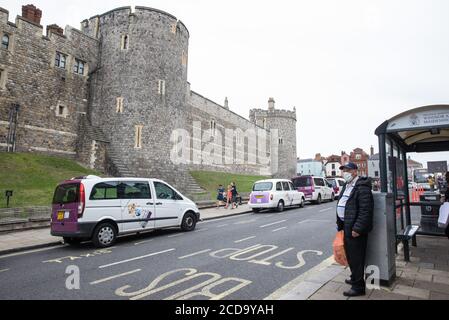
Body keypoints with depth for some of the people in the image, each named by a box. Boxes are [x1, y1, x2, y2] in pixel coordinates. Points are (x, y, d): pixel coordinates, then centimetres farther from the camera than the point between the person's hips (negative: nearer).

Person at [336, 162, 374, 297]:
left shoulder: (362, 187, -17)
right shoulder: (347, 186, 15)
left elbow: (365, 211, -22)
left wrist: (357, 228, -23)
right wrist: (339, 223, 18)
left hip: (355, 228, -10)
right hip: (346, 226, 10)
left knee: (356, 257, -1)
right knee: (350, 255, 21)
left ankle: (358, 287, 11)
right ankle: (355, 278, 38)